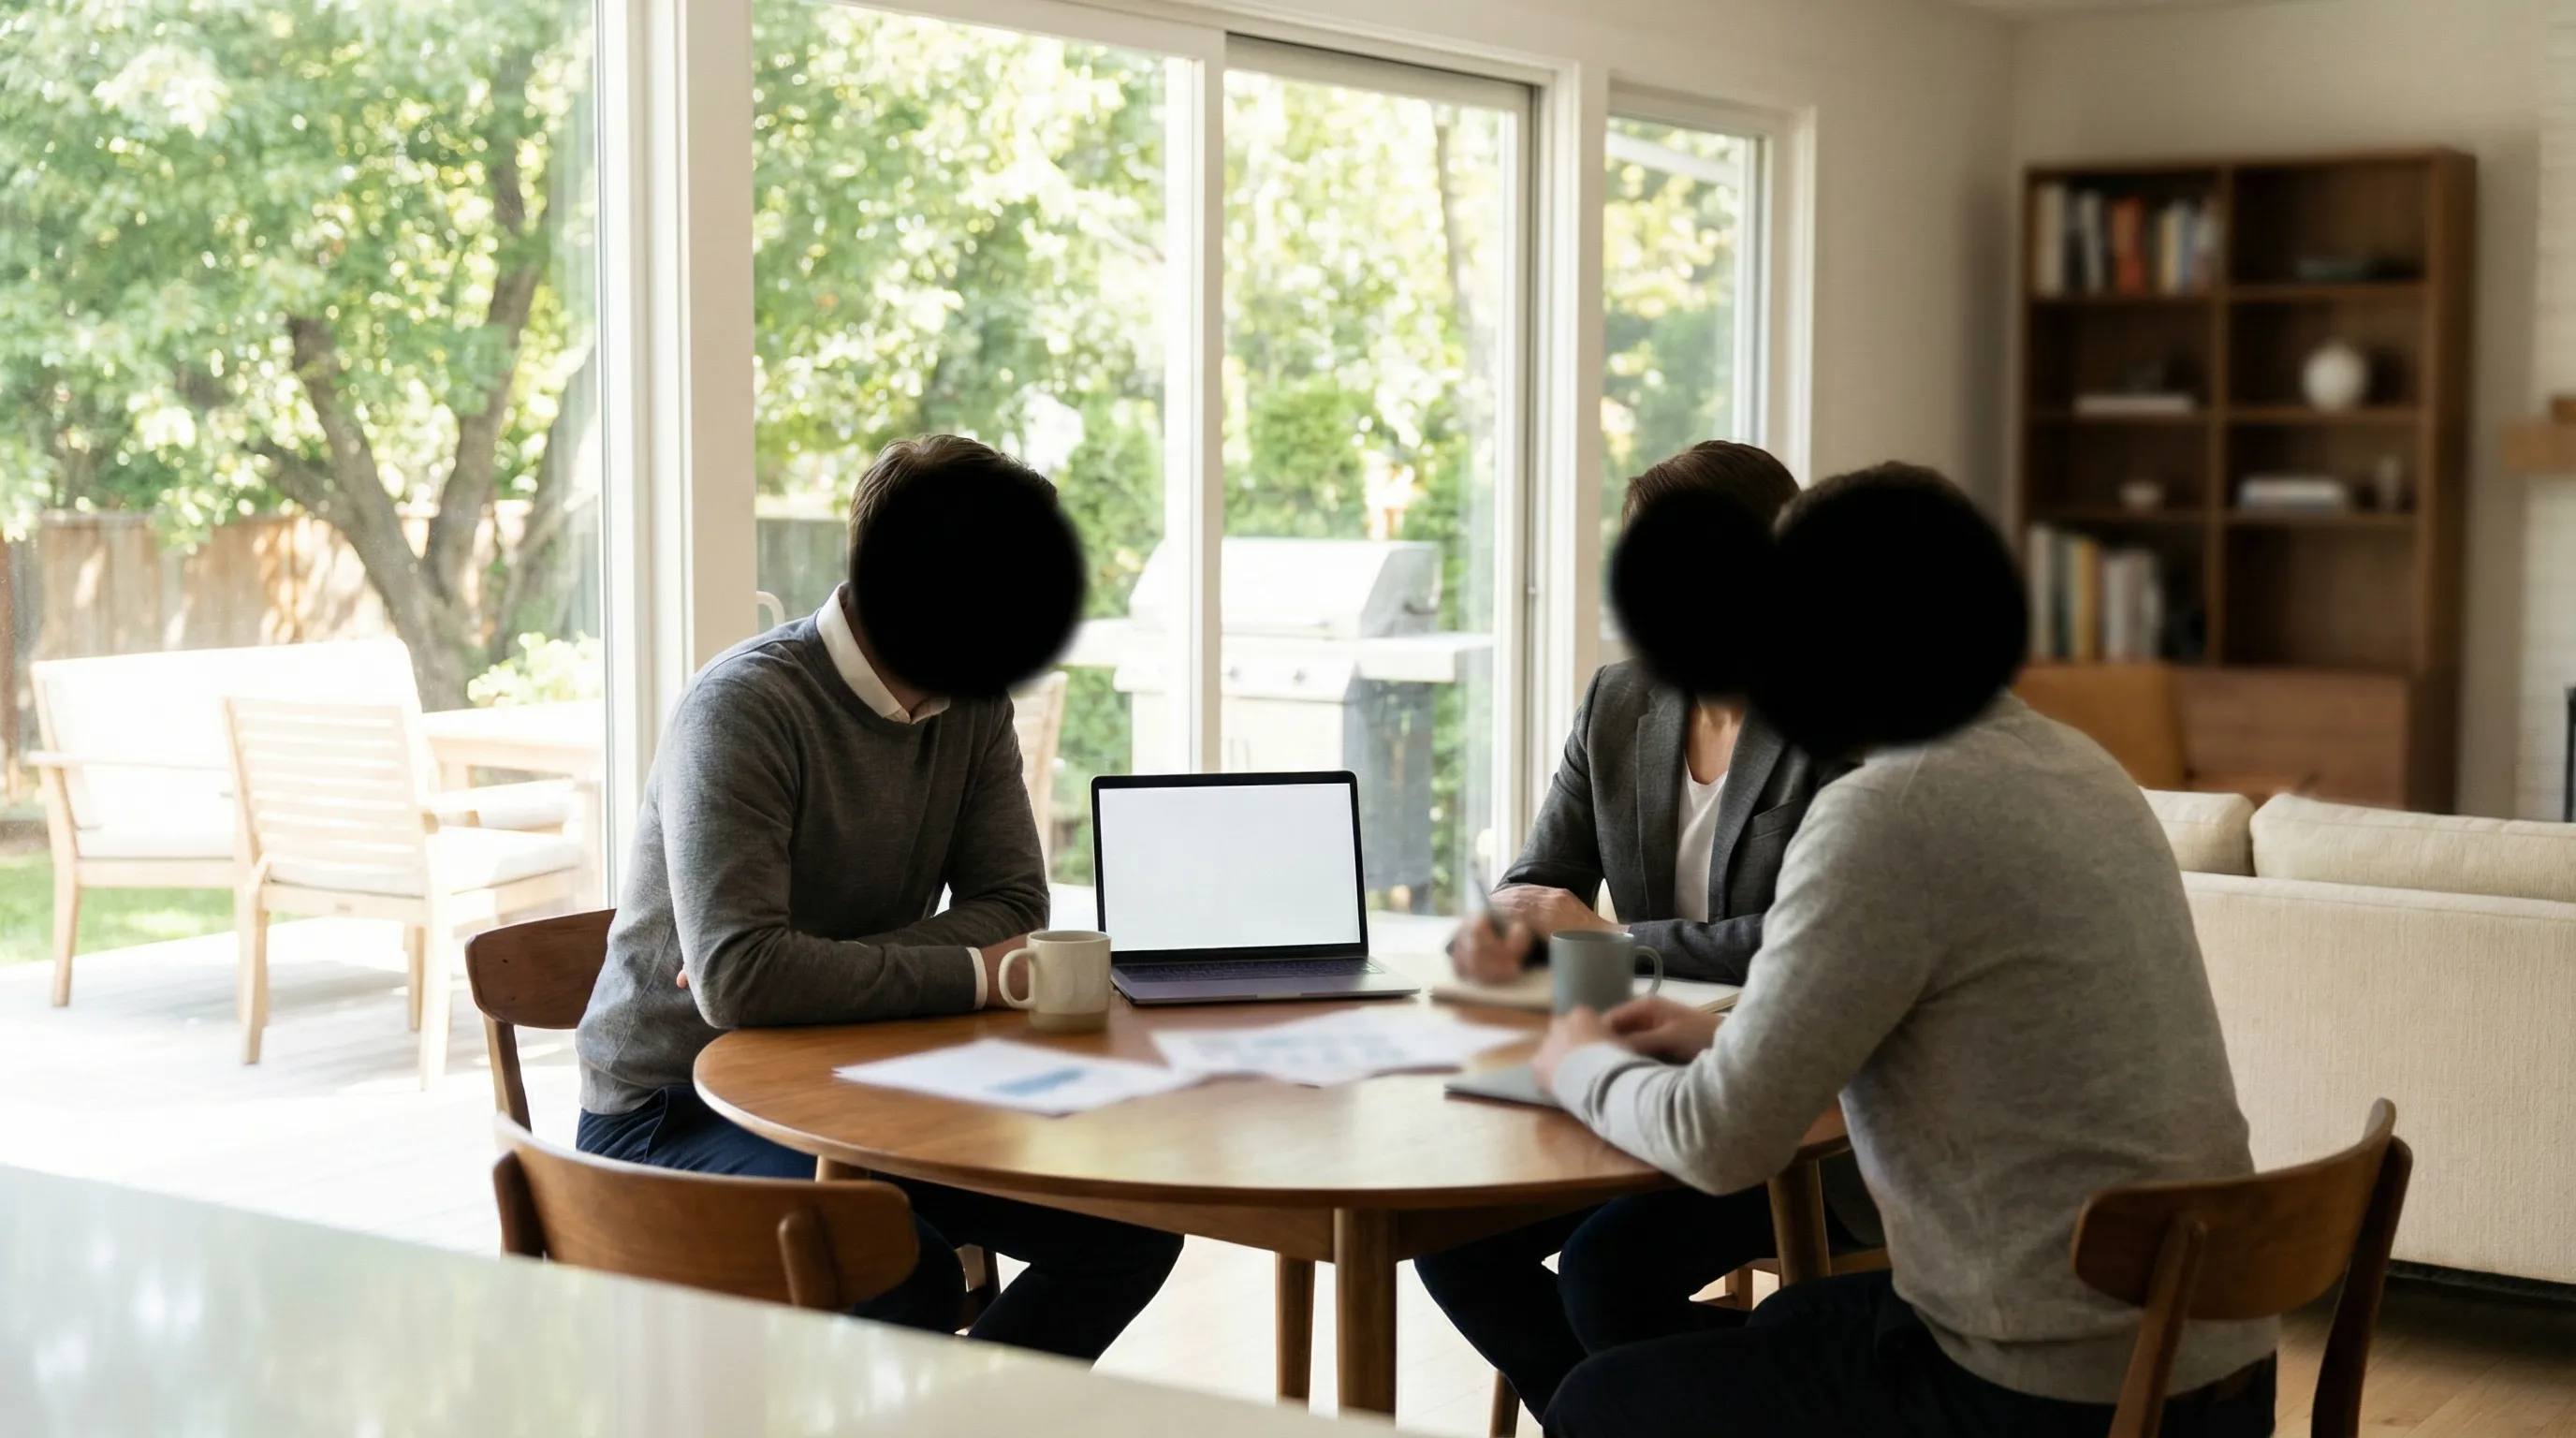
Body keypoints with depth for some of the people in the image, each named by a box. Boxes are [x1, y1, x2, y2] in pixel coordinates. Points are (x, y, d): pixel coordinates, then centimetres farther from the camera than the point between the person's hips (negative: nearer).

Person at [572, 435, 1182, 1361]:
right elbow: (739, 978, -32)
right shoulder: (749, 707, -22)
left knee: (1130, 1224, -9)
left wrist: (823, 974, -22)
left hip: (855, 1087, 7)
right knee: (908, 1271, -35)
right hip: (676, 1110, -7)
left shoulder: (974, 705, 2)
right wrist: (970, 975, -25)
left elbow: (1013, 909, -5)